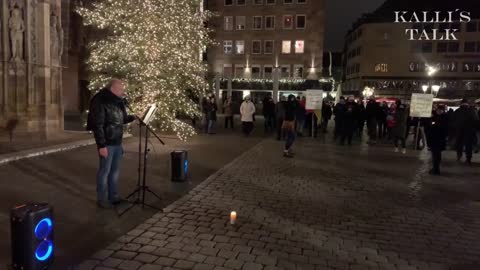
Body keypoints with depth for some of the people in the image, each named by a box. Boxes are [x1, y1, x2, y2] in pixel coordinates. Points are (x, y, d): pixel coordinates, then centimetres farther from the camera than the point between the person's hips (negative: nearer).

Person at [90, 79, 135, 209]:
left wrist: (134, 117, 2)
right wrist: (101, 145, -21)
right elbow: (98, 125, -19)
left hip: (118, 142, 8)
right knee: (105, 171, 2)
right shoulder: (100, 101, -15)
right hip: (107, 144, -8)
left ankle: (113, 196, 27)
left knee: (115, 170, 15)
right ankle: (102, 199, 15)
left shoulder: (118, 102, 10)